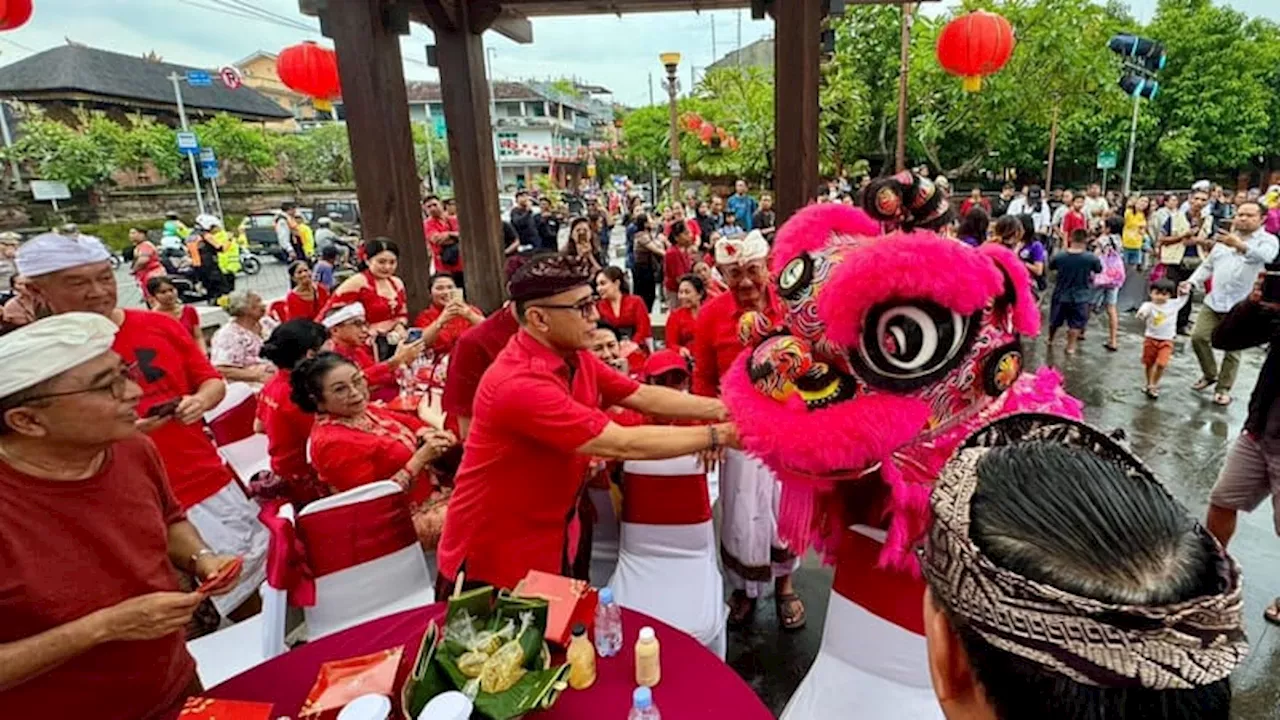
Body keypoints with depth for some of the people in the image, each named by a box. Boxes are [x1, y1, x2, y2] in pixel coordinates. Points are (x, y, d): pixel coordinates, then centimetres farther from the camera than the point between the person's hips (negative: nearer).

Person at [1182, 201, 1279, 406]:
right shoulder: (1224, 239, 14)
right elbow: (1208, 265, 19)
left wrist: (1240, 245, -47)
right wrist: (1192, 282, 1)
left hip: (1241, 306, -4)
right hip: (1213, 301, 4)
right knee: (1199, 337, -3)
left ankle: (1223, 388, 16)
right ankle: (1210, 374, 20)